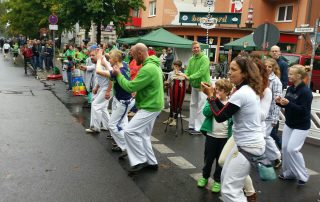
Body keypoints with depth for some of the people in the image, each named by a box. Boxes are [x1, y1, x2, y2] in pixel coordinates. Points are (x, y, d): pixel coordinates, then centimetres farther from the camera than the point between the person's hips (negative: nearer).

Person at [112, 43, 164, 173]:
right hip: (152, 105, 11)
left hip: (149, 107, -11)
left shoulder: (148, 68, -24)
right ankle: (151, 162, 23)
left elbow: (130, 87, -21)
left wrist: (119, 75, -8)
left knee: (130, 131, -9)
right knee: (143, 134, 16)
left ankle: (140, 160, 0)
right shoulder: (153, 64, 12)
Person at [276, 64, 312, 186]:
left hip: (301, 126, -8)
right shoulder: (290, 89, 3)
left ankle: (303, 176, 5)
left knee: (292, 149, -13)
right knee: (285, 148, 8)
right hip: (289, 123, 8)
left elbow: (303, 110, -25)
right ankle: (289, 173, 24)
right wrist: (280, 102, -10)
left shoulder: (305, 92, -20)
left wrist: (288, 103, -35)